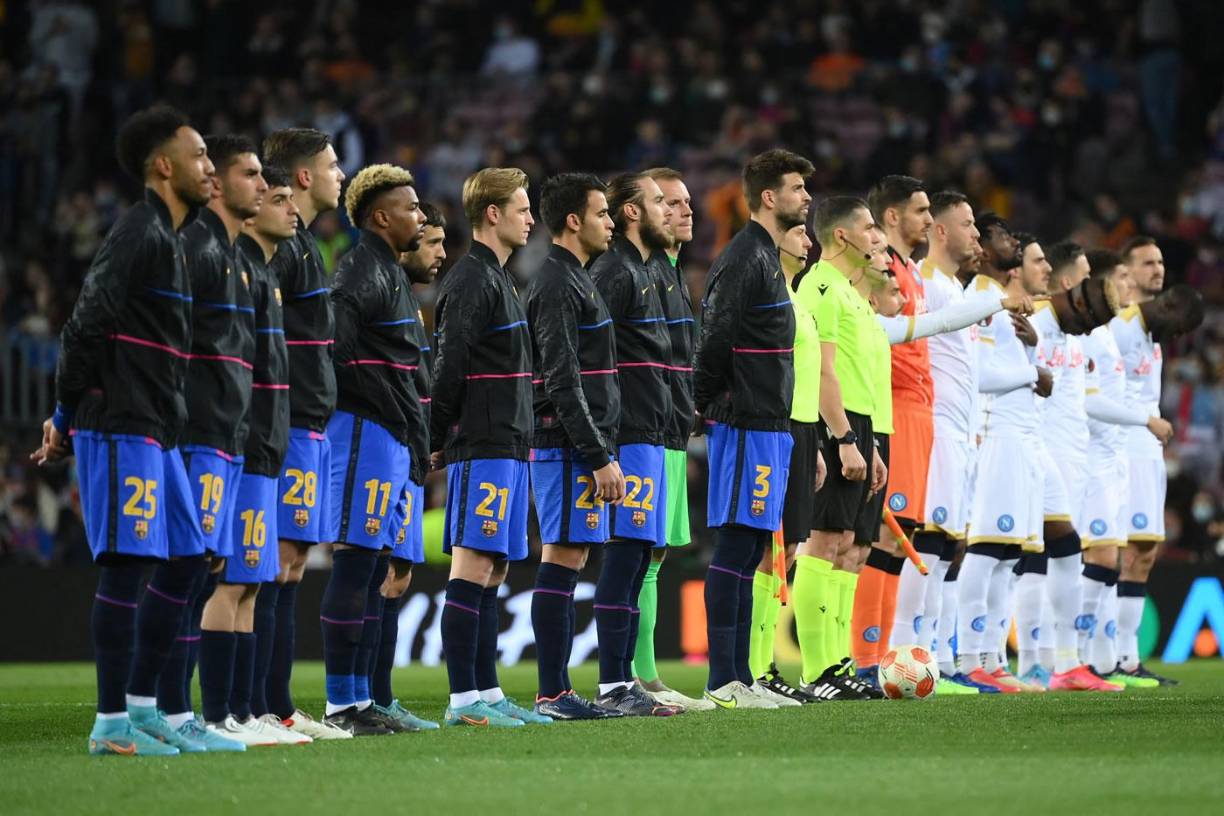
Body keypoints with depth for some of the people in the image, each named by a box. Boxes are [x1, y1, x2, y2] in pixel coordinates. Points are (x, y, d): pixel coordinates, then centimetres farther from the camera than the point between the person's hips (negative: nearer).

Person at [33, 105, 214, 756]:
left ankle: (141, 706, 17)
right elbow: (88, 323, -17)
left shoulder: (167, 237, 19)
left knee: (184, 561, 11)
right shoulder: (139, 232, -13)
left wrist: (71, 418, 16)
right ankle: (111, 723, -6)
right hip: (121, 431, -10)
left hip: (156, 433, 10)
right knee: (126, 567, -8)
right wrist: (69, 416, -8)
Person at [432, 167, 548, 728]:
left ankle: (487, 692, 15)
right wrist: (438, 443, -13)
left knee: (493, 571, 11)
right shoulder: (471, 280, -12)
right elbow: (449, 367, -17)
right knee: (472, 567, -9)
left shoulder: (496, 278, 19)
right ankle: (462, 700, -10)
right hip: (482, 450, -10)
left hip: (507, 449, 10)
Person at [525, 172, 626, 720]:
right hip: (568, 449, -10)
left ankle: (558, 691, 11)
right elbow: (563, 383, -19)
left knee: (568, 562, 9)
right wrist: (600, 457, -20)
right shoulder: (558, 287, -13)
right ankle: (552, 695, -9)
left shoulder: (572, 281, 19)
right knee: (562, 562, -9)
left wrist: (602, 453, 21)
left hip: (578, 449, 10)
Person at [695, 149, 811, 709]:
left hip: (769, 426, 10)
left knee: (749, 549, 10)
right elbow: (715, 338, -18)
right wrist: (705, 407, -12)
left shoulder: (766, 257, 19)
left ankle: (740, 678, 13)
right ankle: (723, 682, -9)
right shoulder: (744, 258, -13)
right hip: (746, 426, -10)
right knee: (735, 547, -9)